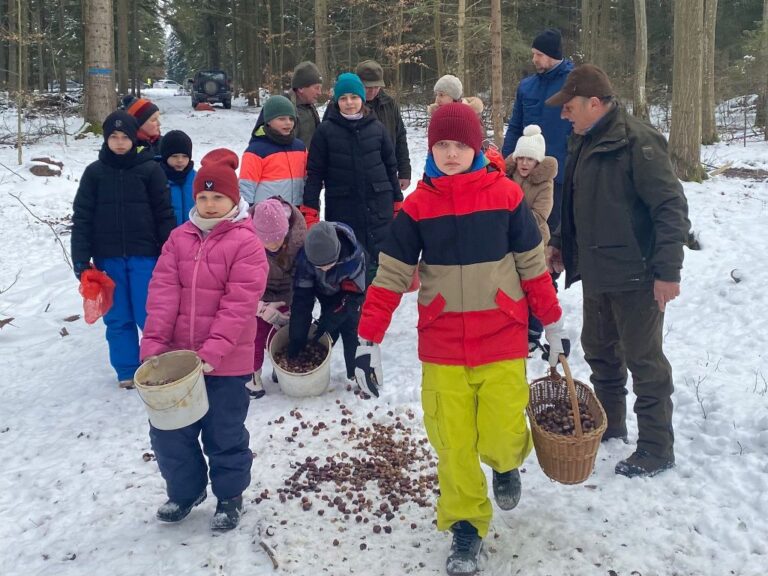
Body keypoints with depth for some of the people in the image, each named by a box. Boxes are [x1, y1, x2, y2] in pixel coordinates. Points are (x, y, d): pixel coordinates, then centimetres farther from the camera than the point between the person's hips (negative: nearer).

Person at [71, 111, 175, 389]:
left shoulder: (150, 169, -2)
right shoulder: (94, 172, 3)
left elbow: (164, 214, -1)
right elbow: (82, 218, 3)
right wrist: (80, 260, -3)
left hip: (144, 256, -2)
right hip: (107, 258, 2)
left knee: (148, 317, -2)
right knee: (117, 319, 9)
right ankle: (127, 371, 22)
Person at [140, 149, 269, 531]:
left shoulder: (246, 243, -10)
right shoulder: (179, 238, 6)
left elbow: (239, 303, -17)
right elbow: (162, 292, -2)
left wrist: (213, 352, -24)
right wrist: (153, 344, -13)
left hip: (226, 362, -5)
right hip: (177, 357, 5)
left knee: (224, 433, 9)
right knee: (168, 430, 13)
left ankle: (230, 496, 32)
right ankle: (185, 490, 36)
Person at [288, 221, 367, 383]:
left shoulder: (355, 255, -40)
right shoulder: (305, 256, -34)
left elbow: (353, 295, -29)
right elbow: (302, 298, -27)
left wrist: (325, 324, -30)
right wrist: (296, 338, -27)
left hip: (350, 292, -1)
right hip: (327, 293, 1)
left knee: (352, 332, -9)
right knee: (329, 332, -4)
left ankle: (357, 375, 3)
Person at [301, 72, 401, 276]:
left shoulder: (376, 128, 5)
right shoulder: (326, 130, 0)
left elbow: (390, 166, 13)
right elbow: (314, 172, 0)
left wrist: (397, 202, 14)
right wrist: (309, 211, -5)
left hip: (379, 205, 2)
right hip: (342, 207, -1)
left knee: (378, 258, 3)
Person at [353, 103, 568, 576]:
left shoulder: (505, 194, -5)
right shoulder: (417, 205, -2)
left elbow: (534, 265, 3)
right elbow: (391, 275, -3)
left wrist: (554, 324, 8)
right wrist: (369, 340, -7)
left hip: (502, 340, -1)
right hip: (442, 344, 1)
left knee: (500, 438, -2)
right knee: (453, 443, 4)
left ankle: (508, 463, 35)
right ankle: (466, 528, 25)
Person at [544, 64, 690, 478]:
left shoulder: (636, 141, -19)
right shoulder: (584, 142, 9)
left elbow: (671, 207, -21)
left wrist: (668, 271, -23)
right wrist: (560, 242, 14)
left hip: (635, 276, -9)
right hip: (596, 272, 9)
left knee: (643, 360, 2)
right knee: (599, 350, 21)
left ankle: (657, 449, 16)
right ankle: (609, 424, 40)